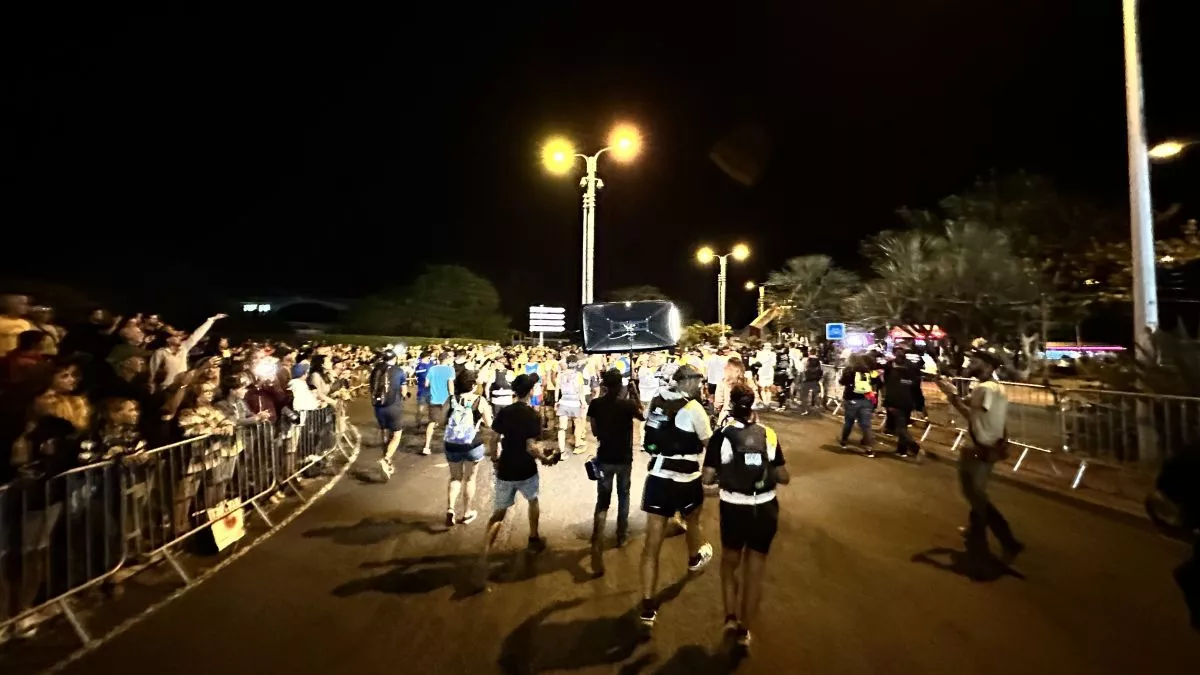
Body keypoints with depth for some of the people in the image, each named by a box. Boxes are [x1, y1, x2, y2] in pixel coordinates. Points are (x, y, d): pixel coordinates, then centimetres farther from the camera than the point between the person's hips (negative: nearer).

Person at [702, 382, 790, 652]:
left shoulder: (721, 435, -13)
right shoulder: (768, 433, -6)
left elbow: (708, 478, -12)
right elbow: (783, 477, -1)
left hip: (734, 509, -2)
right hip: (765, 510, 2)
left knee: (729, 562, 27)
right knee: (755, 571, 20)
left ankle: (730, 617, 22)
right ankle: (744, 630, 32)